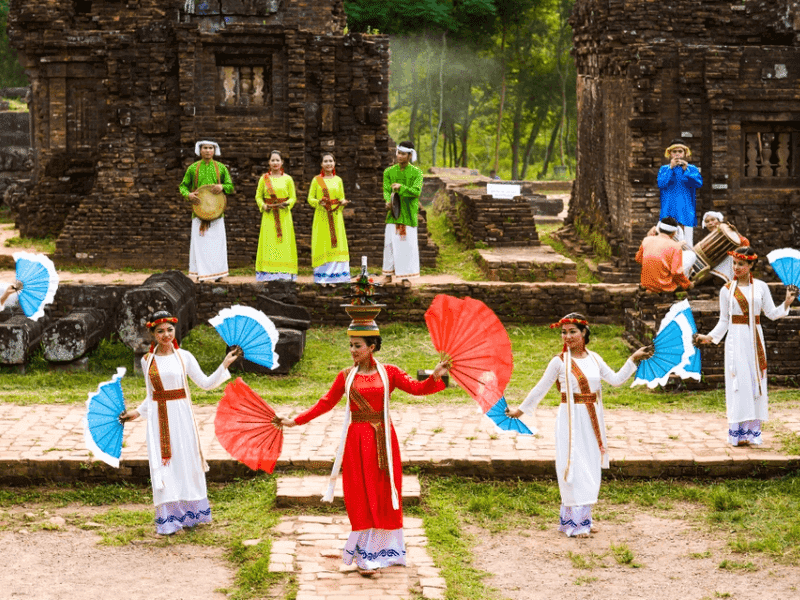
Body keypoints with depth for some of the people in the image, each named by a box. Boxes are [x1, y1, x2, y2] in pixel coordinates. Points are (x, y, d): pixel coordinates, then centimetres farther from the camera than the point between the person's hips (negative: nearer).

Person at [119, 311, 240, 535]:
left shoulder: (183, 356, 0)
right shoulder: (147, 361, 6)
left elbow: (205, 383, -1)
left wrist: (225, 364, -8)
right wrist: (138, 412, 9)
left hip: (181, 414, -1)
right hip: (158, 417, 1)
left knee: (186, 462, 2)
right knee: (163, 465, 0)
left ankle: (189, 513, 15)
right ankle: (168, 519, 7)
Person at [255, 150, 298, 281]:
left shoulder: (287, 179, 6)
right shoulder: (264, 179, 7)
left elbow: (293, 197, 7)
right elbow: (258, 196, 10)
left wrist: (287, 204, -13)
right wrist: (263, 205, -9)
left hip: (284, 215, 0)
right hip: (269, 215, 0)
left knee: (284, 241, -4)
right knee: (269, 243, -4)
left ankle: (284, 273, 0)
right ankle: (269, 273, -1)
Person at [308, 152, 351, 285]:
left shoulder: (338, 180, 11)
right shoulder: (316, 180, 4)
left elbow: (342, 198, 15)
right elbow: (310, 198, 4)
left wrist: (343, 202, -8)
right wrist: (319, 202, -16)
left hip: (336, 216, 2)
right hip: (321, 216, -2)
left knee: (337, 244, -2)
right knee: (322, 246, -4)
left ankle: (335, 276, 2)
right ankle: (322, 277, -1)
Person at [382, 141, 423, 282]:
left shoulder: (416, 173, 1)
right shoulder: (389, 172, 8)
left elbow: (416, 191, -11)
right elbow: (386, 190, 0)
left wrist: (401, 187, -28)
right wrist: (388, 201, -23)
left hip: (409, 213, -2)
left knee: (408, 243, -2)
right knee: (390, 242, -2)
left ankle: (405, 276, 5)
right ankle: (388, 274, 7)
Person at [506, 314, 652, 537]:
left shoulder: (594, 358, 6)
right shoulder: (560, 362, -7)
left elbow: (616, 380, 7)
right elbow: (541, 388, 1)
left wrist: (633, 359, 3)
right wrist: (521, 410, 6)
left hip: (591, 421, 5)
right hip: (571, 421, -5)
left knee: (590, 470, 9)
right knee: (574, 470, -5)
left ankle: (584, 519, 20)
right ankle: (574, 522, 1)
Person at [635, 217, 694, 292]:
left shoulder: (646, 240, -3)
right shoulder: (675, 246, -17)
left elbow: (638, 259, 13)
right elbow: (677, 272, -20)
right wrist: (688, 285, -3)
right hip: (665, 287, -7)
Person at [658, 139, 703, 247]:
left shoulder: (692, 169, 11)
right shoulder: (664, 169, 12)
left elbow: (699, 183, -5)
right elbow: (661, 184, -4)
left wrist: (686, 170, -14)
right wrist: (671, 168, -10)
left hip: (686, 210, 0)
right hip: (669, 211, 0)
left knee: (687, 243, -8)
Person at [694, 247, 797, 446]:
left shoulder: (761, 287, 6)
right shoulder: (727, 290, 3)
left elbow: (772, 313, 6)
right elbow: (724, 320, 7)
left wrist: (787, 302, -9)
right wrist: (709, 337, -5)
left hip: (755, 339, 2)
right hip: (736, 339, -2)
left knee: (756, 381, 1)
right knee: (739, 382, -8)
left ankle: (753, 431, 6)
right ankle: (738, 433, -7)